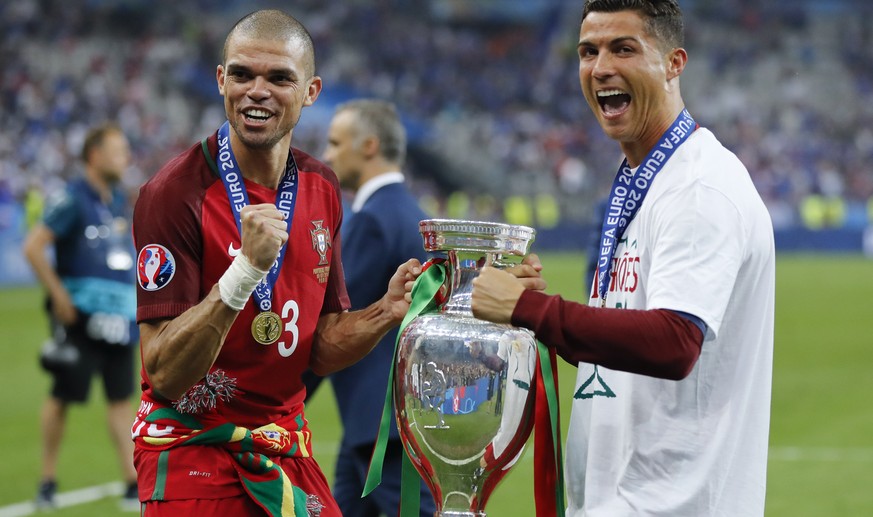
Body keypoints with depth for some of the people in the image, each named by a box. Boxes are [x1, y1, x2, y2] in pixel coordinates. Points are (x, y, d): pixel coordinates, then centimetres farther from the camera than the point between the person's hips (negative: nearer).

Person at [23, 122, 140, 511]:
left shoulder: (120, 201, 14)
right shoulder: (72, 199, -10)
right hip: (80, 317, -7)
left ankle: (133, 484, 6)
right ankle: (48, 481, 13)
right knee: (64, 396, 1)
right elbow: (33, 248, -15)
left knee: (121, 398, 5)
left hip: (119, 315, 7)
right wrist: (60, 297, -14)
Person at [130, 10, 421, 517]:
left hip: (287, 449, 6)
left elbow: (320, 351, 9)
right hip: (192, 452, -5)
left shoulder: (321, 189, 3)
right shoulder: (175, 192, -17)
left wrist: (388, 312, -10)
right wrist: (246, 270, -32)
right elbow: (165, 374, -21)